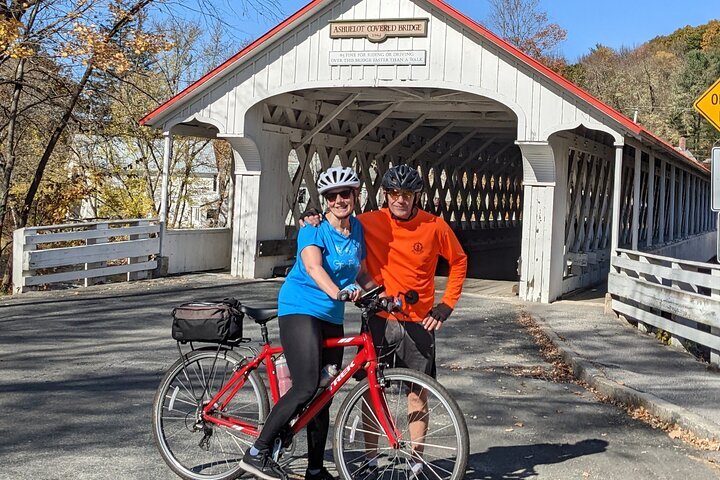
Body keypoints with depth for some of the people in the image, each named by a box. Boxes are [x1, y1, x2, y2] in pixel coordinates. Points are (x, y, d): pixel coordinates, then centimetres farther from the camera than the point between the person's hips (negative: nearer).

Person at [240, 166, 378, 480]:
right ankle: (257, 454, -13)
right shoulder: (314, 229, -12)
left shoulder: (357, 229, 8)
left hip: (332, 317, 7)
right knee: (306, 387, -21)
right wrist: (338, 292, -48)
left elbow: (361, 273, 17)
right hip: (301, 309, -7)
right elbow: (313, 267, -30)